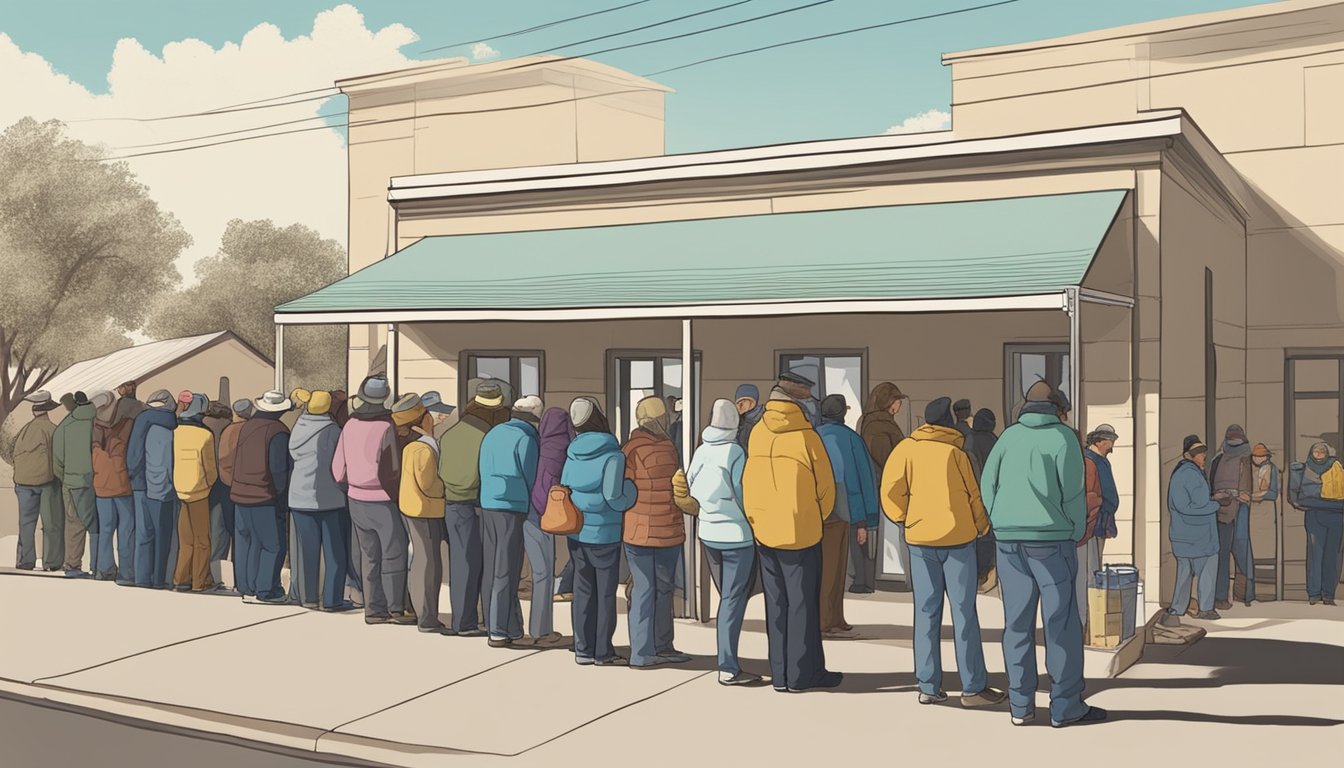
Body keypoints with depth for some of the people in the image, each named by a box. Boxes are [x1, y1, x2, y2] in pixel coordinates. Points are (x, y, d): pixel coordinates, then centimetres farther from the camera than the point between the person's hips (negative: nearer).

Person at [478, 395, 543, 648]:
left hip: (487, 506, 7)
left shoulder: (492, 434, 15)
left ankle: (494, 625, 17)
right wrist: (535, 512, 6)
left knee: (493, 569, 11)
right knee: (506, 572, -3)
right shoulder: (526, 439, -8)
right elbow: (530, 478, -5)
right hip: (514, 509, -7)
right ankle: (501, 631, -1)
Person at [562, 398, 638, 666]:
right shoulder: (612, 455, -15)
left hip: (576, 533, 5)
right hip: (605, 533, -5)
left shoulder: (572, 453, 1)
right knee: (606, 592, 6)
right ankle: (603, 652, 10)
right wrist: (633, 485, -2)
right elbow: (615, 499, -18)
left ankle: (583, 649, 16)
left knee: (583, 590, 12)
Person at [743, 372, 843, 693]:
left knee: (776, 604, 12)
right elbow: (825, 486, -5)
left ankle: (780, 674, 16)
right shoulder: (806, 436, -12)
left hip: (764, 532, 4)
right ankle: (802, 674, 11)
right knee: (803, 604, 6)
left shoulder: (757, 434, -1)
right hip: (801, 532, -4)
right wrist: (818, 518, 13)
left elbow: (748, 481, 4)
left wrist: (755, 520, 14)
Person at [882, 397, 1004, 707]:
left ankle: (929, 686, 9)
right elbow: (974, 496, -2)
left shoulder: (907, 449, -1)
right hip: (958, 538, -3)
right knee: (964, 613, 2)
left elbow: (891, 491, -7)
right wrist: (983, 528, 14)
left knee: (926, 612, 8)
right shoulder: (957, 452, -7)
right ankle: (973, 687, 5)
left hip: (920, 540, 3)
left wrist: (904, 518, 8)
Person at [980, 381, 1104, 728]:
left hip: (1009, 541, 4)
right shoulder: (1063, 437, -3)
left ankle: (1021, 705, 10)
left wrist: (1003, 529, 12)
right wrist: (1076, 534, 5)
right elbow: (1073, 492, -7)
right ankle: (1065, 706, 3)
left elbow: (987, 487, 6)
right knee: (1061, 624, 2)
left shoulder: (1009, 436, 8)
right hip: (1051, 539, -4)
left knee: (1017, 623, 7)